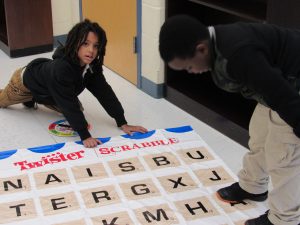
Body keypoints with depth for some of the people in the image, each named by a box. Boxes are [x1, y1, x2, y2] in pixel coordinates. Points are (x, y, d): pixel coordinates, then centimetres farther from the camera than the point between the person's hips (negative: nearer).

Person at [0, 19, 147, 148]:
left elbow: (104, 92, -26)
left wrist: (122, 123, -30)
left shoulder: (92, 65, -27)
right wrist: (84, 136, -50)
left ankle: (32, 98, 32)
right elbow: (69, 104, -48)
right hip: (26, 80, -5)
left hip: (47, 87, 5)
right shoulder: (60, 68, -48)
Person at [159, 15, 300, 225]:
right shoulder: (217, 41, -4)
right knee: (259, 139, 24)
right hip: (279, 86, 10)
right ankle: (252, 187, 46)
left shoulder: (239, 55, -37)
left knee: (282, 158, 0)